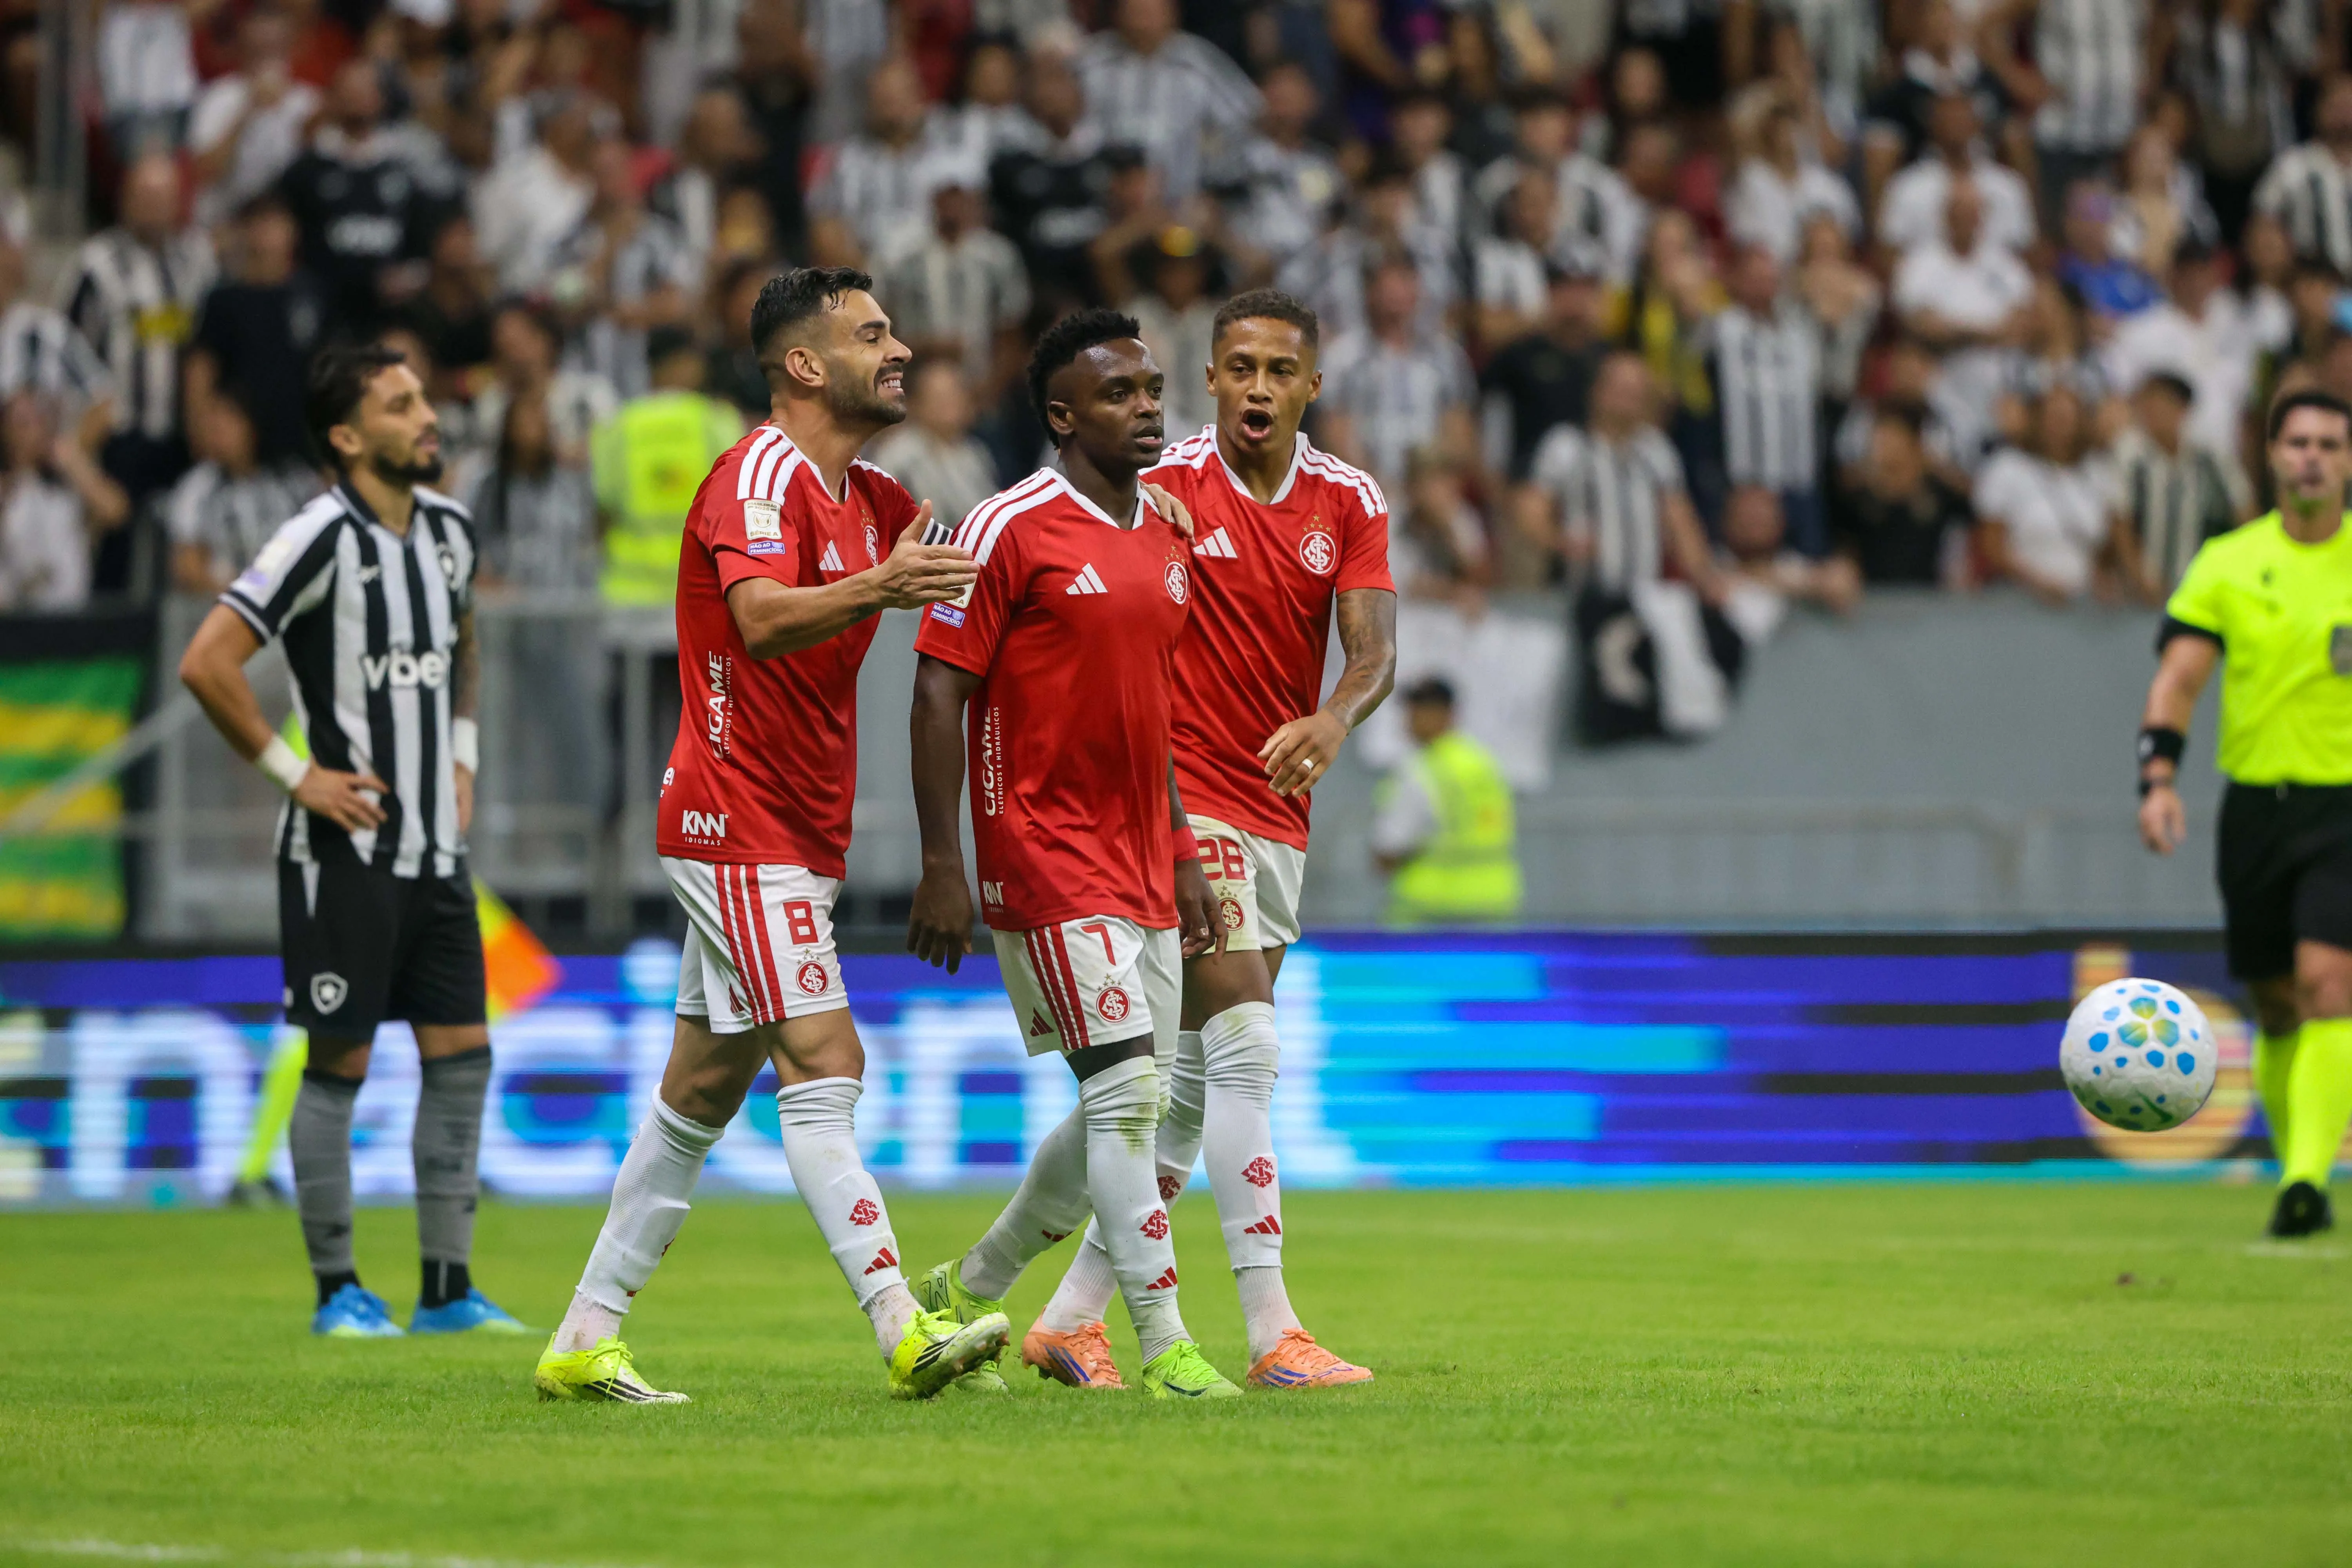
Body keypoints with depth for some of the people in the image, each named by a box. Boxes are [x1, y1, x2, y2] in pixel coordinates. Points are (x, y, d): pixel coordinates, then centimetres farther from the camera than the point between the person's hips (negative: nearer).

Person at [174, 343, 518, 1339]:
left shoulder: (450, 529, 9)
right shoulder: (323, 539, -14)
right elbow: (207, 664, -18)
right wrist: (293, 773, -14)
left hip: (435, 845, 7)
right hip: (344, 847, -7)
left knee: (461, 1056, 4)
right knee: (340, 1064, -1)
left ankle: (448, 1289, 9)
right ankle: (337, 1289, 7)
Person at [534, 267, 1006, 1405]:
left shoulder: (869, 498, 14)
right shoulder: (762, 474, -14)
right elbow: (762, 618, -31)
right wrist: (874, 590, -49)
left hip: (798, 836, 10)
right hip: (742, 826, -10)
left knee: (703, 1094, 10)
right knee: (823, 1065, -15)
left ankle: (584, 1342, 15)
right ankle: (902, 1330, -22)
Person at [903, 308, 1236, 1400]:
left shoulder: (1165, 539, 14)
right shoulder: (1011, 531, -10)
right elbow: (939, 693, -10)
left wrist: (1182, 855, 19)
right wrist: (943, 867, -15)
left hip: (1142, 866, 8)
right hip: (1046, 854, -8)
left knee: (1133, 1110, 9)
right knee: (1126, 1087, -13)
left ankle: (971, 1290, 26)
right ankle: (1165, 1348, -10)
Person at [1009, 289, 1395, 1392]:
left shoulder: (1349, 501, 5)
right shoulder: (1165, 487, -7)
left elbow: (1374, 649, -7)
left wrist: (1333, 722, -26)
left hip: (1277, 820, 6)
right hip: (1183, 802, -6)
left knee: (1199, 1082, 9)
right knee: (1246, 1050, -16)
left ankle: (1072, 1316, 18)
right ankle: (1272, 1333, -18)